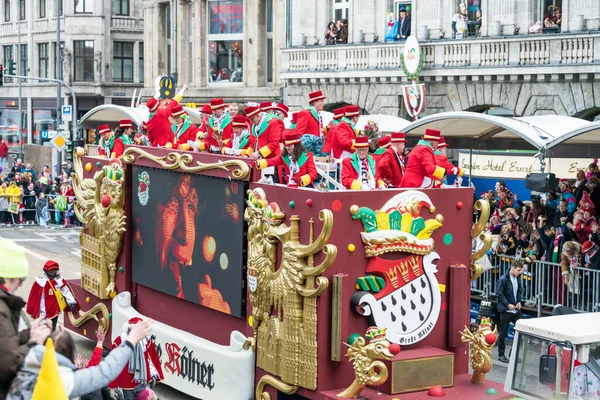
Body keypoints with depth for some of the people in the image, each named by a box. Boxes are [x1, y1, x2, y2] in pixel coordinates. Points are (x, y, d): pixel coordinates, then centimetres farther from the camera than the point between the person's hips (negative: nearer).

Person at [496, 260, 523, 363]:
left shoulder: (518, 278, 5)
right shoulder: (503, 279, -14)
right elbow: (499, 294, -14)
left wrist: (519, 302, 0)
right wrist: (508, 304, -18)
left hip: (516, 309, 6)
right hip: (505, 310, -6)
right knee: (503, 333, 4)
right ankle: (501, 354, 15)